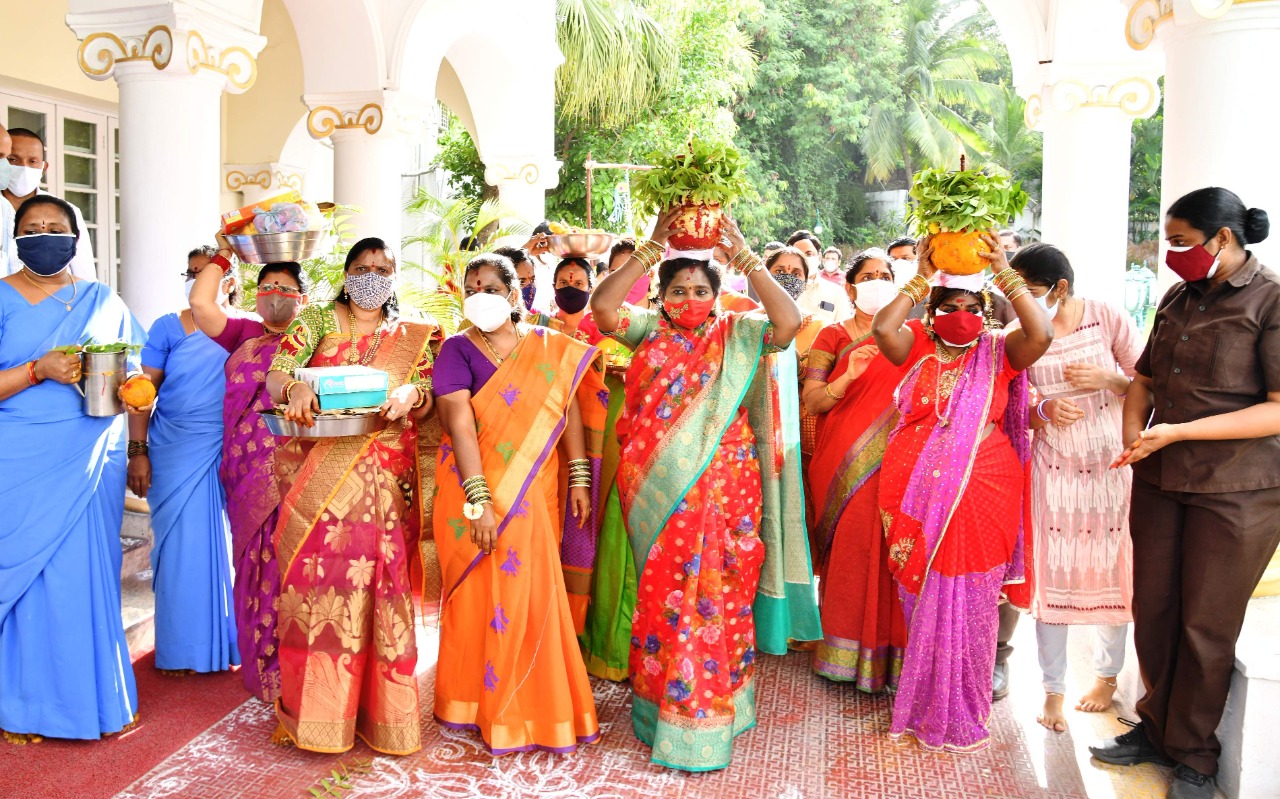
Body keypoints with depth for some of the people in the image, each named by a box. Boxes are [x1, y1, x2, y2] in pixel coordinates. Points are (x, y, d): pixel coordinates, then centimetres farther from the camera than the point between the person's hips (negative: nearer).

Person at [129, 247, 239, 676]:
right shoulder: (168, 328, 4)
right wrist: (137, 452, -4)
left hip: (230, 458, 0)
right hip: (175, 458, 0)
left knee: (226, 544, 6)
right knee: (180, 545, 4)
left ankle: (227, 642, 21)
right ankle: (181, 647, 18)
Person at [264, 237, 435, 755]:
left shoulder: (411, 336, 15)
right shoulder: (318, 319, 10)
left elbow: (427, 399, 5)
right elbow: (275, 374, -2)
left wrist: (410, 393, -19)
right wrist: (294, 389, -25)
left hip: (385, 478, 1)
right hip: (318, 474, -1)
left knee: (379, 579, -2)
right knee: (318, 576, -5)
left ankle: (379, 708, 9)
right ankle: (316, 709, 4)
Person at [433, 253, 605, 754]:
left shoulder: (550, 347, 3)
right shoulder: (457, 350, -7)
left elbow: (570, 409, 2)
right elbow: (460, 424, -16)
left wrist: (579, 479, -5)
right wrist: (480, 502, -23)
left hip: (537, 492, 3)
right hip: (479, 490, -2)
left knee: (535, 592, 9)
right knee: (483, 594, 5)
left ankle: (537, 702, 26)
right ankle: (482, 703, 23)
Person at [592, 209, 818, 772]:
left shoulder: (737, 335, 4)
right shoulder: (649, 331, 7)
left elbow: (789, 320, -13)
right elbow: (601, 306, -10)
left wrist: (743, 257, -13)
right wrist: (652, 248, -12)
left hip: (722, 488, -1)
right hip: (656, 488, 1)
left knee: (715, 595, 3)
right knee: (661, 594, 8)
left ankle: (706, 715, 18)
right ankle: (659, 700, 24)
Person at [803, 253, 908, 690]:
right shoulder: (833, 336, 6)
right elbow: (811, 401, -2)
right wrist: (849, 375, -18)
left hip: (893, 460, 2)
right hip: (844, 463, -2)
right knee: (849, 549, -3)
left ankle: (889, 650, 10)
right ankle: (846, 650, 11)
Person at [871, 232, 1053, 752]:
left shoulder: (999, 352, 2)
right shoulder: (917, 347, 4)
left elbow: (1042, 336, -17)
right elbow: (881, 329, -15)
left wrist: (1004, 272, -15)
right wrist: (922, 276, -11)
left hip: (981, 495, -1)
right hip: (915, 494, 1)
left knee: (968, 602, 6)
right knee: (921, 600, 10)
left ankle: (961, 713, 24)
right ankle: (923, 705, 28)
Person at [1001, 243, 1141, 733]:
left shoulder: (1108, 320, -8)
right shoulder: (1017, 337, -5)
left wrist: (1109, 379, -20)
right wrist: (1044, 410, -18)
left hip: (1111, 465, 0)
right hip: (1053, 470, 1)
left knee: (1111, 571, 10)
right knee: (1050, 575, 2)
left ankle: (1107, 674, 33)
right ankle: (1053, 689, 18)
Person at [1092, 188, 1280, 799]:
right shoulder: (1178, 299, 11)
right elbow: (1145, 379, 19)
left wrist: (1178, 431, -21)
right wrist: (1133, 433, -1)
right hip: (1160, 480, 6)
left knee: (1206, 625, 5)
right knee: (1153, 609, 11)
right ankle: (1156, 728, 29)